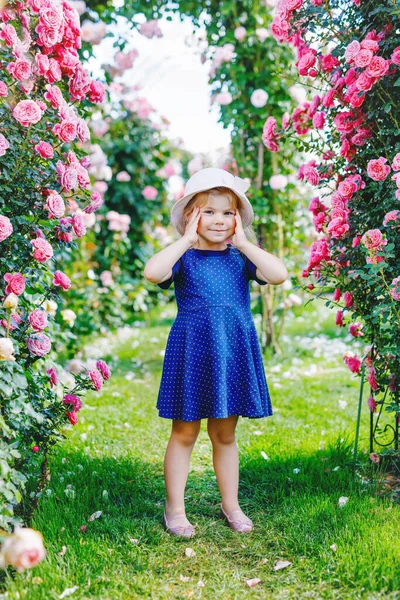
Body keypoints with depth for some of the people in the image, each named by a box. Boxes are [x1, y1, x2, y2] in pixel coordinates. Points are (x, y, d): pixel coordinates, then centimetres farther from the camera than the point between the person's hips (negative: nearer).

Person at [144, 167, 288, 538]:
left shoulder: (240, 258, 4)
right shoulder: (184, 257, -4)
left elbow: (279, 274, -13)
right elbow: (152, 272, -26)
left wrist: (243, 241, -10)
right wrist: (187, 240, -17)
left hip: (233, 354, 3)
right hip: (192, 352, -3)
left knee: (225, 435, 16)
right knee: (184, 434, 7)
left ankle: (230, 505, 31)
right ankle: (174, 509, 21)